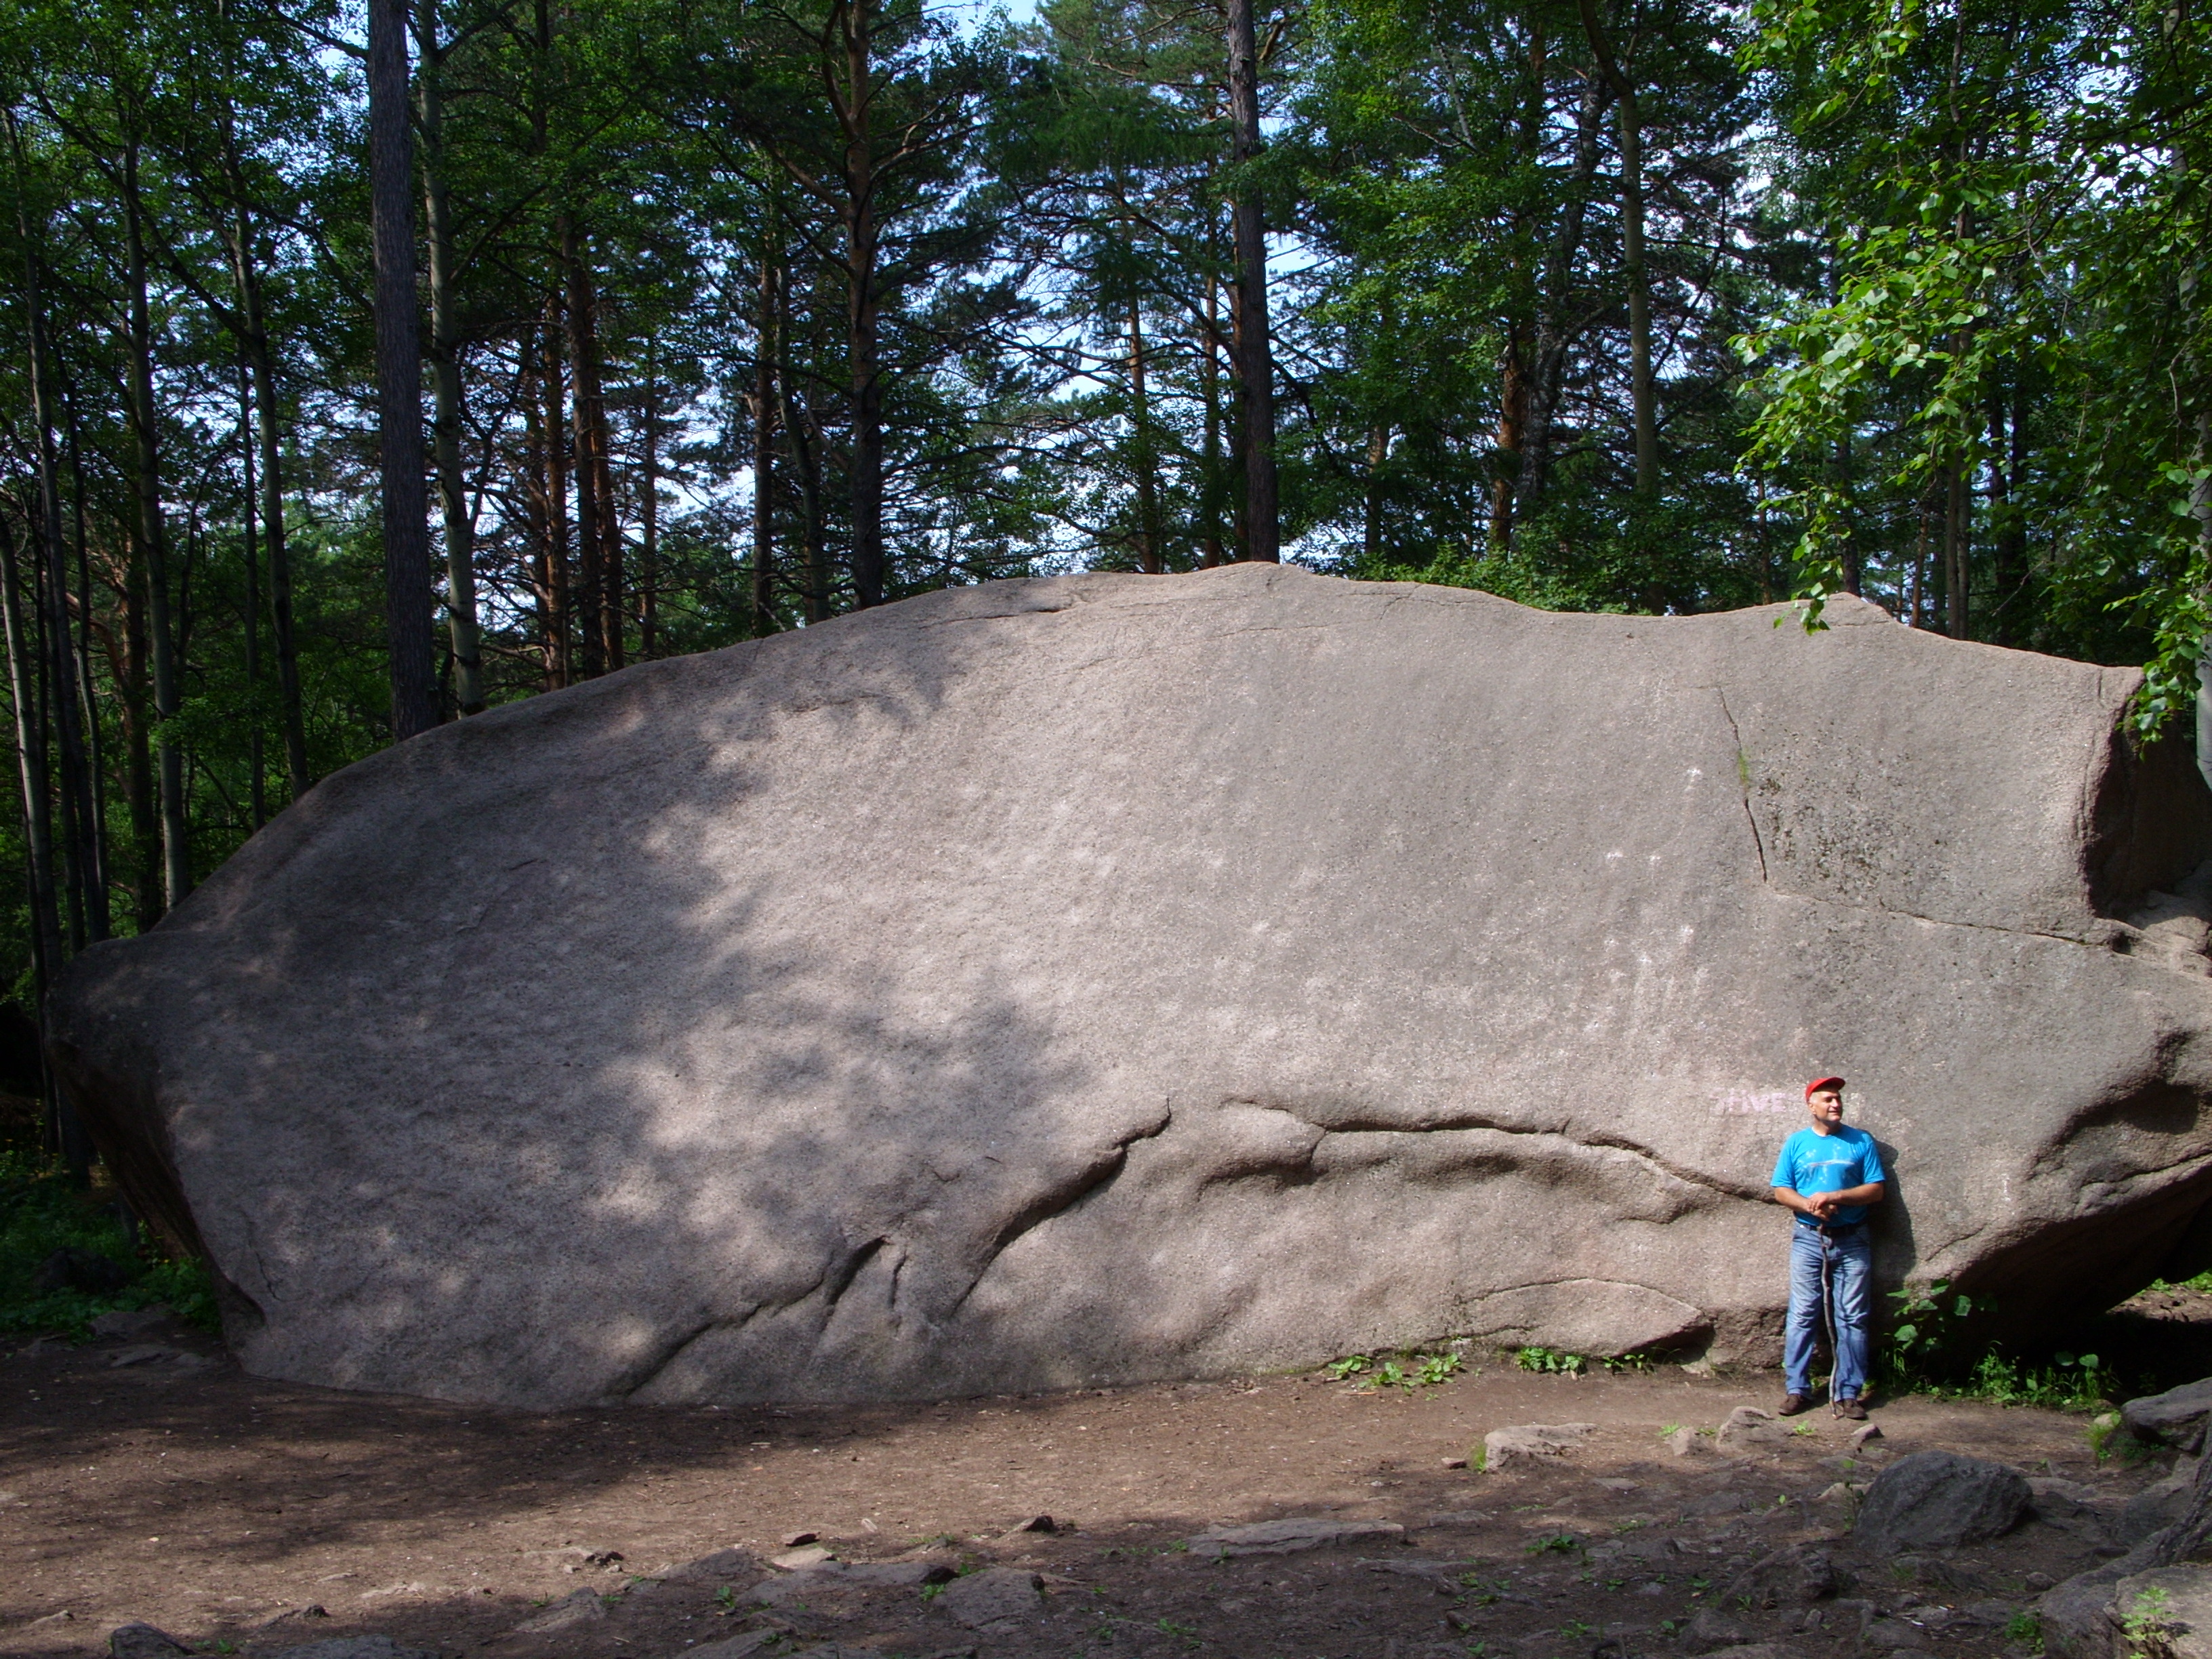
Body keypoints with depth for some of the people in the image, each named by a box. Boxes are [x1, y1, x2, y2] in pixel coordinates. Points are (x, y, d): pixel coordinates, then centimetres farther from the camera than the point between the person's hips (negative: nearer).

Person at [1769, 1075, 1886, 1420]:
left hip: (1852, 1241, 0)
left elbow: (1876, 1190, -1)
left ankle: (1848, 1393, 3)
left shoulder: (1861, 1142, 5)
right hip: (1808, 1240, 0)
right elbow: (1781, 1191, 5)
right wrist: (1810, 1206, -14)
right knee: (1802, 1316, -2)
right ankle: (1797, 1389, 2)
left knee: (1852, 1319, 0)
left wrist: (1834, 1197, -14)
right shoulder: (1796, 1143, 6)